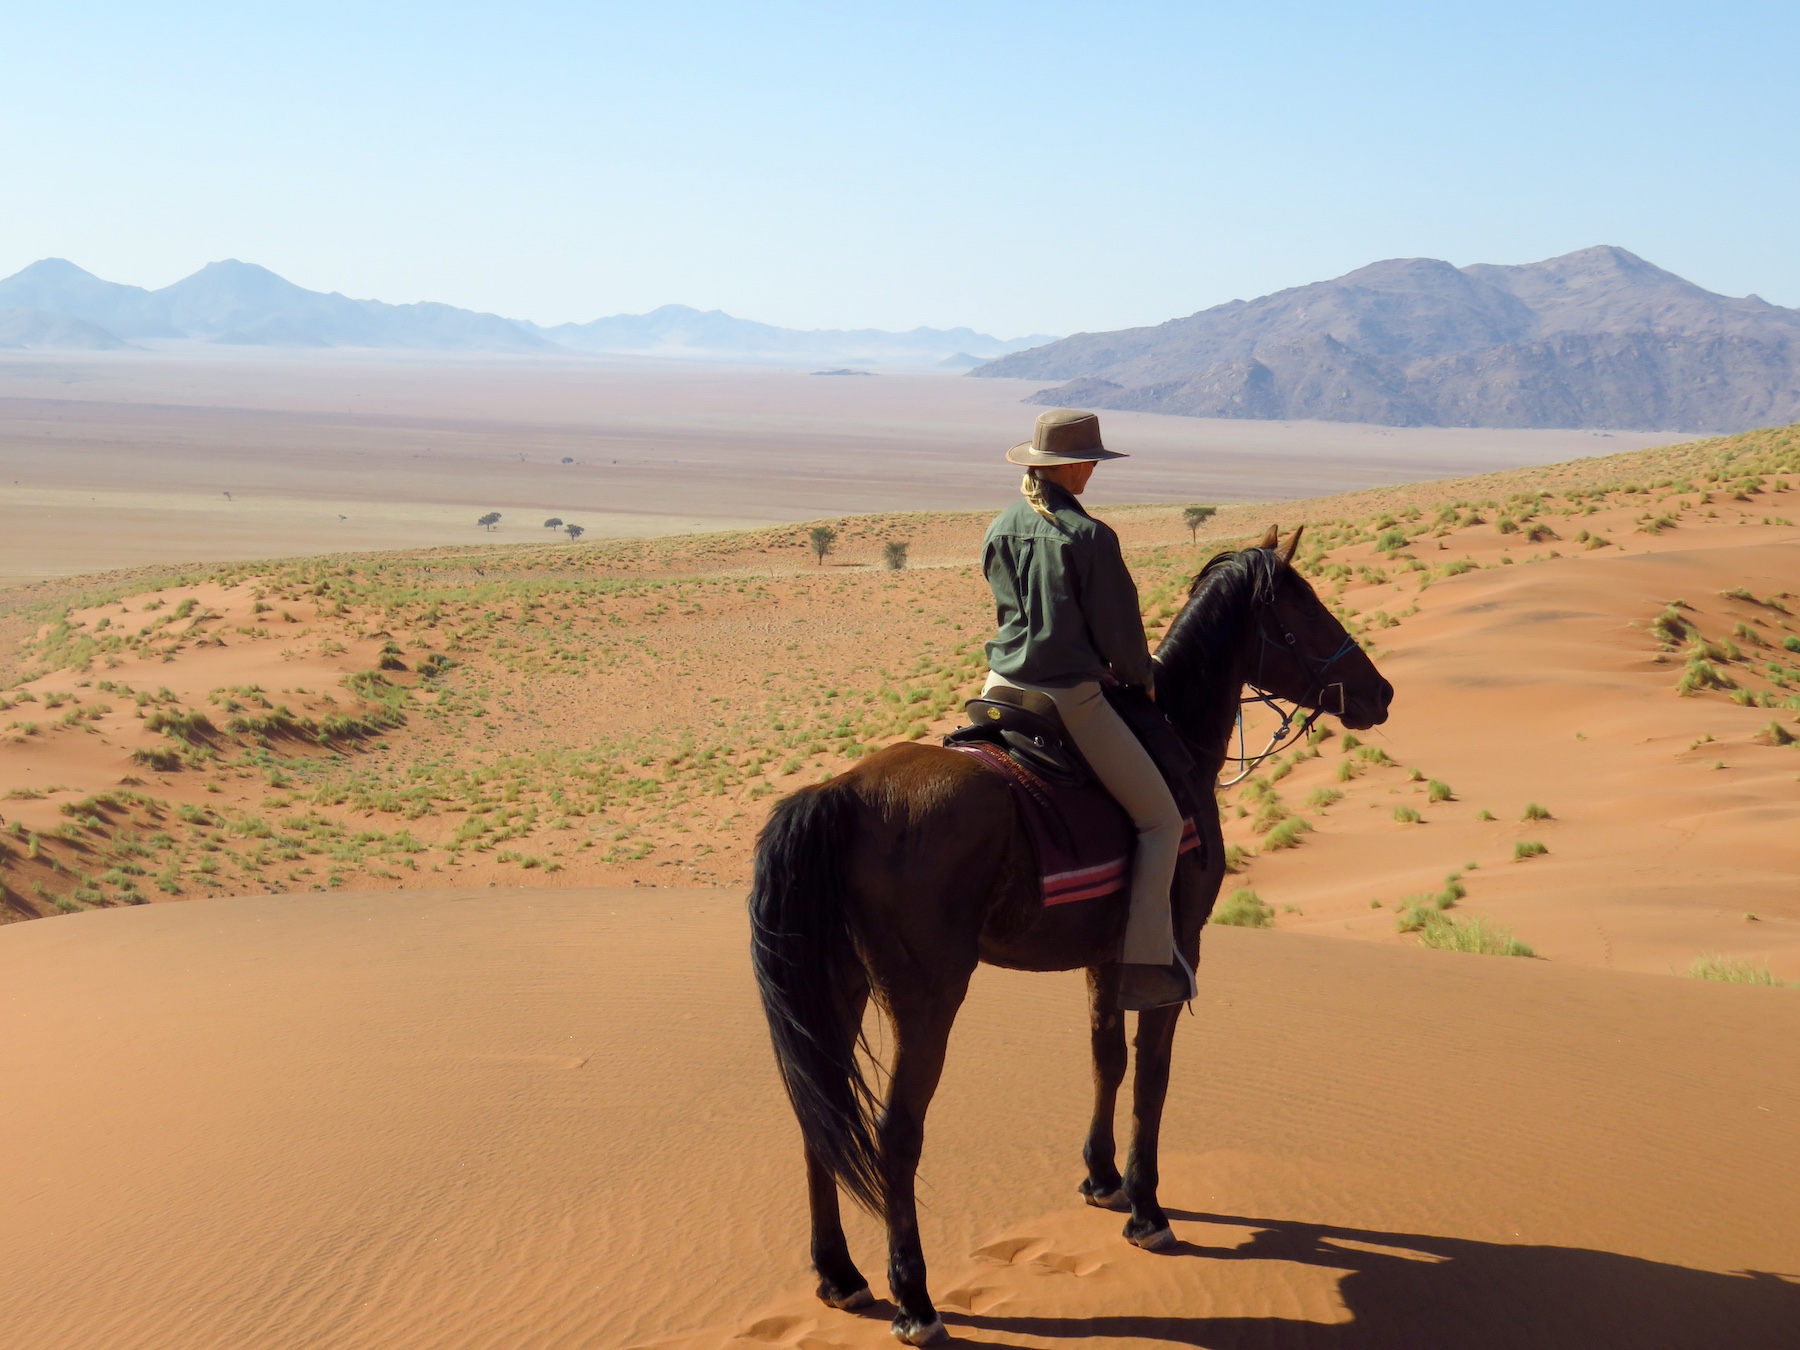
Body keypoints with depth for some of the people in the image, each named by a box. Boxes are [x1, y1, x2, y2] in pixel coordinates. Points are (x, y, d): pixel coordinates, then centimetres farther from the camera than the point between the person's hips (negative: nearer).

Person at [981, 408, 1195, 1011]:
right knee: (1161, 819, 5)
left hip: (1001, 689, 7)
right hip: (1070, 700, -6)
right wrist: (1141, 677, 11)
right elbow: (1118, 628, -8)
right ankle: (1144, 963, 0)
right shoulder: (1090, 536, -14)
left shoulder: (1000, 529, 6)